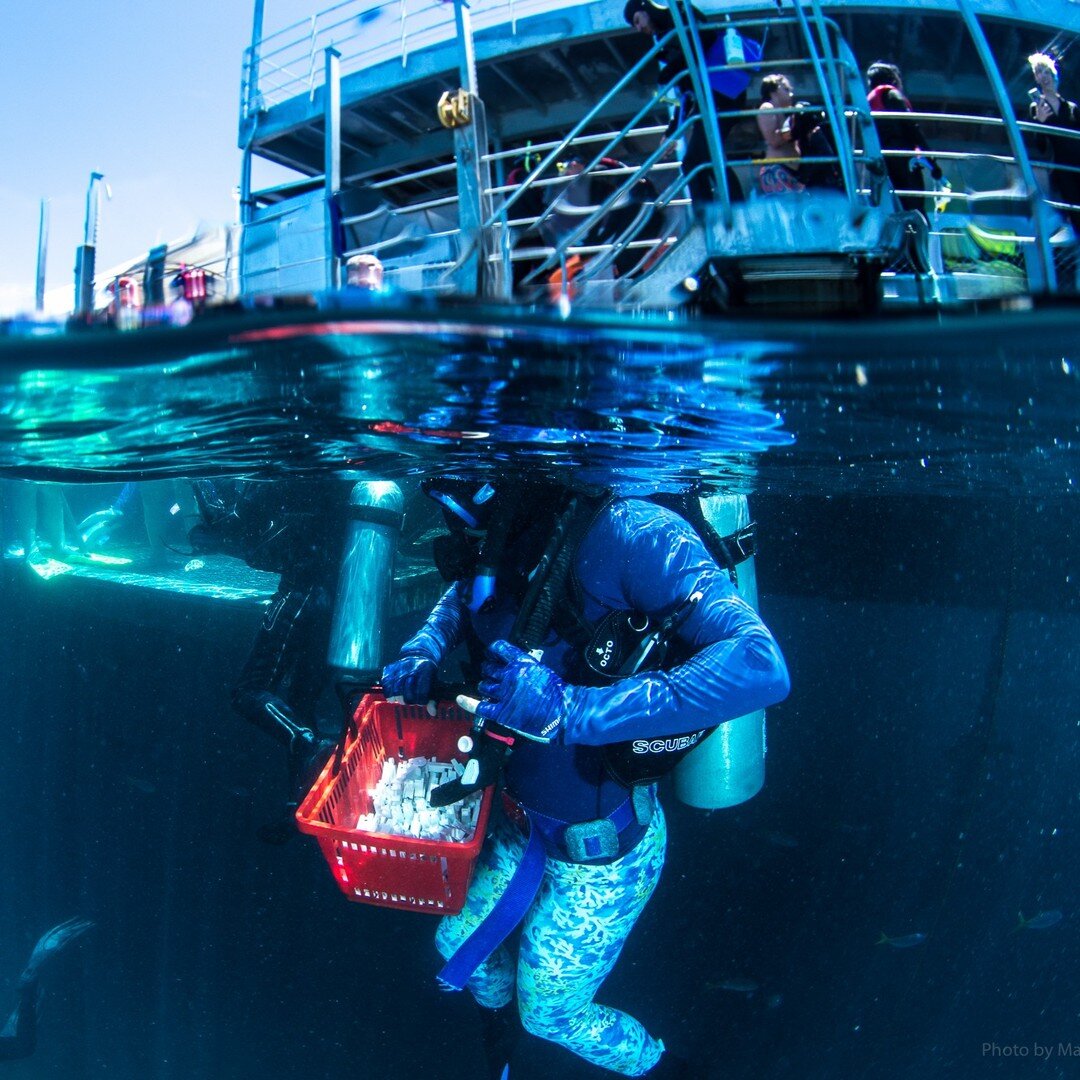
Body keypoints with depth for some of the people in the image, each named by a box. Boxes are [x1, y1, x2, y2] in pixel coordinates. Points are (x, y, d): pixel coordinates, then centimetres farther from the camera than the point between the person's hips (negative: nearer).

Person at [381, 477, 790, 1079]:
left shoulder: (627, 534, -31)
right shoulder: (511, 542, -9)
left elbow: (762, 666, -40)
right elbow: (463, 596, 15)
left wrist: (572, 710, -42)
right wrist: (425, 651, -8)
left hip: (604, 848, -7)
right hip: (523, 824, 7)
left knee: (550, 1014, 15)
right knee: (458, 944, 27)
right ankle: (501, 1031, 62)